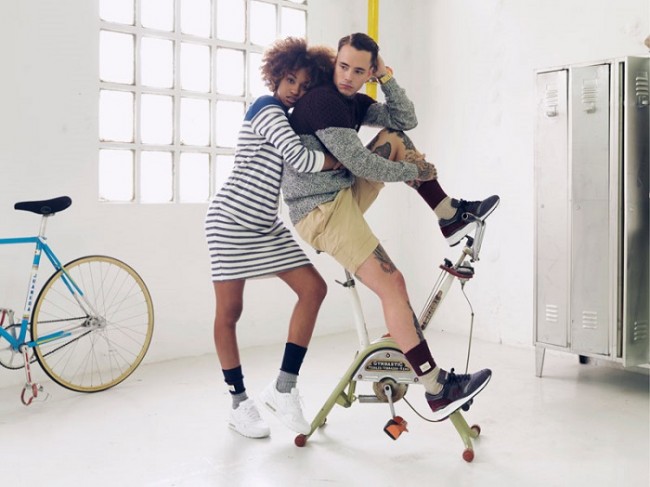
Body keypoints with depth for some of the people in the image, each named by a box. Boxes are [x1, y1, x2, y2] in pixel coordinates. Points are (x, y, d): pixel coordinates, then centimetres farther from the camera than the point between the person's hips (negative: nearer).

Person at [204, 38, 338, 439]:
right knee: (230, 310, -1)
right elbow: (301, 159, -27)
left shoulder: (286, 120, 16)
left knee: (314, 288, -2)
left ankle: (284, 387, 5)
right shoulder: (268, 110, -13)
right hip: (231, 223, -9)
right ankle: (239, 402, 14)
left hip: (267, 226, 9)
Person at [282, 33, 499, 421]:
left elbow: (406, 120, 9)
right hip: (323, 210, -9)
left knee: (394, 138, 9)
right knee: (392, 285, -16)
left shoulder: (354, 101, 11)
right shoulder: (323, 101, -17)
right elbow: (360, 162, -19)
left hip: (347, 195, 9)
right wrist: (414, 171, -6)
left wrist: (387, 77, -1)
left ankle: (452, 217, 9)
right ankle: (438, 390, -14)